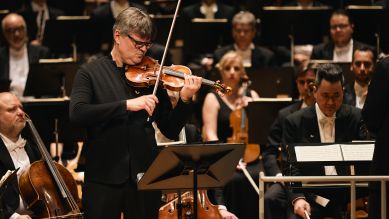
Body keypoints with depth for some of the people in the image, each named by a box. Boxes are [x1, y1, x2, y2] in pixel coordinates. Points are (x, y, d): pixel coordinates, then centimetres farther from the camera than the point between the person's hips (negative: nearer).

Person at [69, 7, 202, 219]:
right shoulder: (90, 73, 2)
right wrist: (126, 105, -24)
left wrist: (185, 100, -10)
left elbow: (170, 131, 8)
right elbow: (77, 113, -16)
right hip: (103, 178, -2)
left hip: (144, 176, 2)